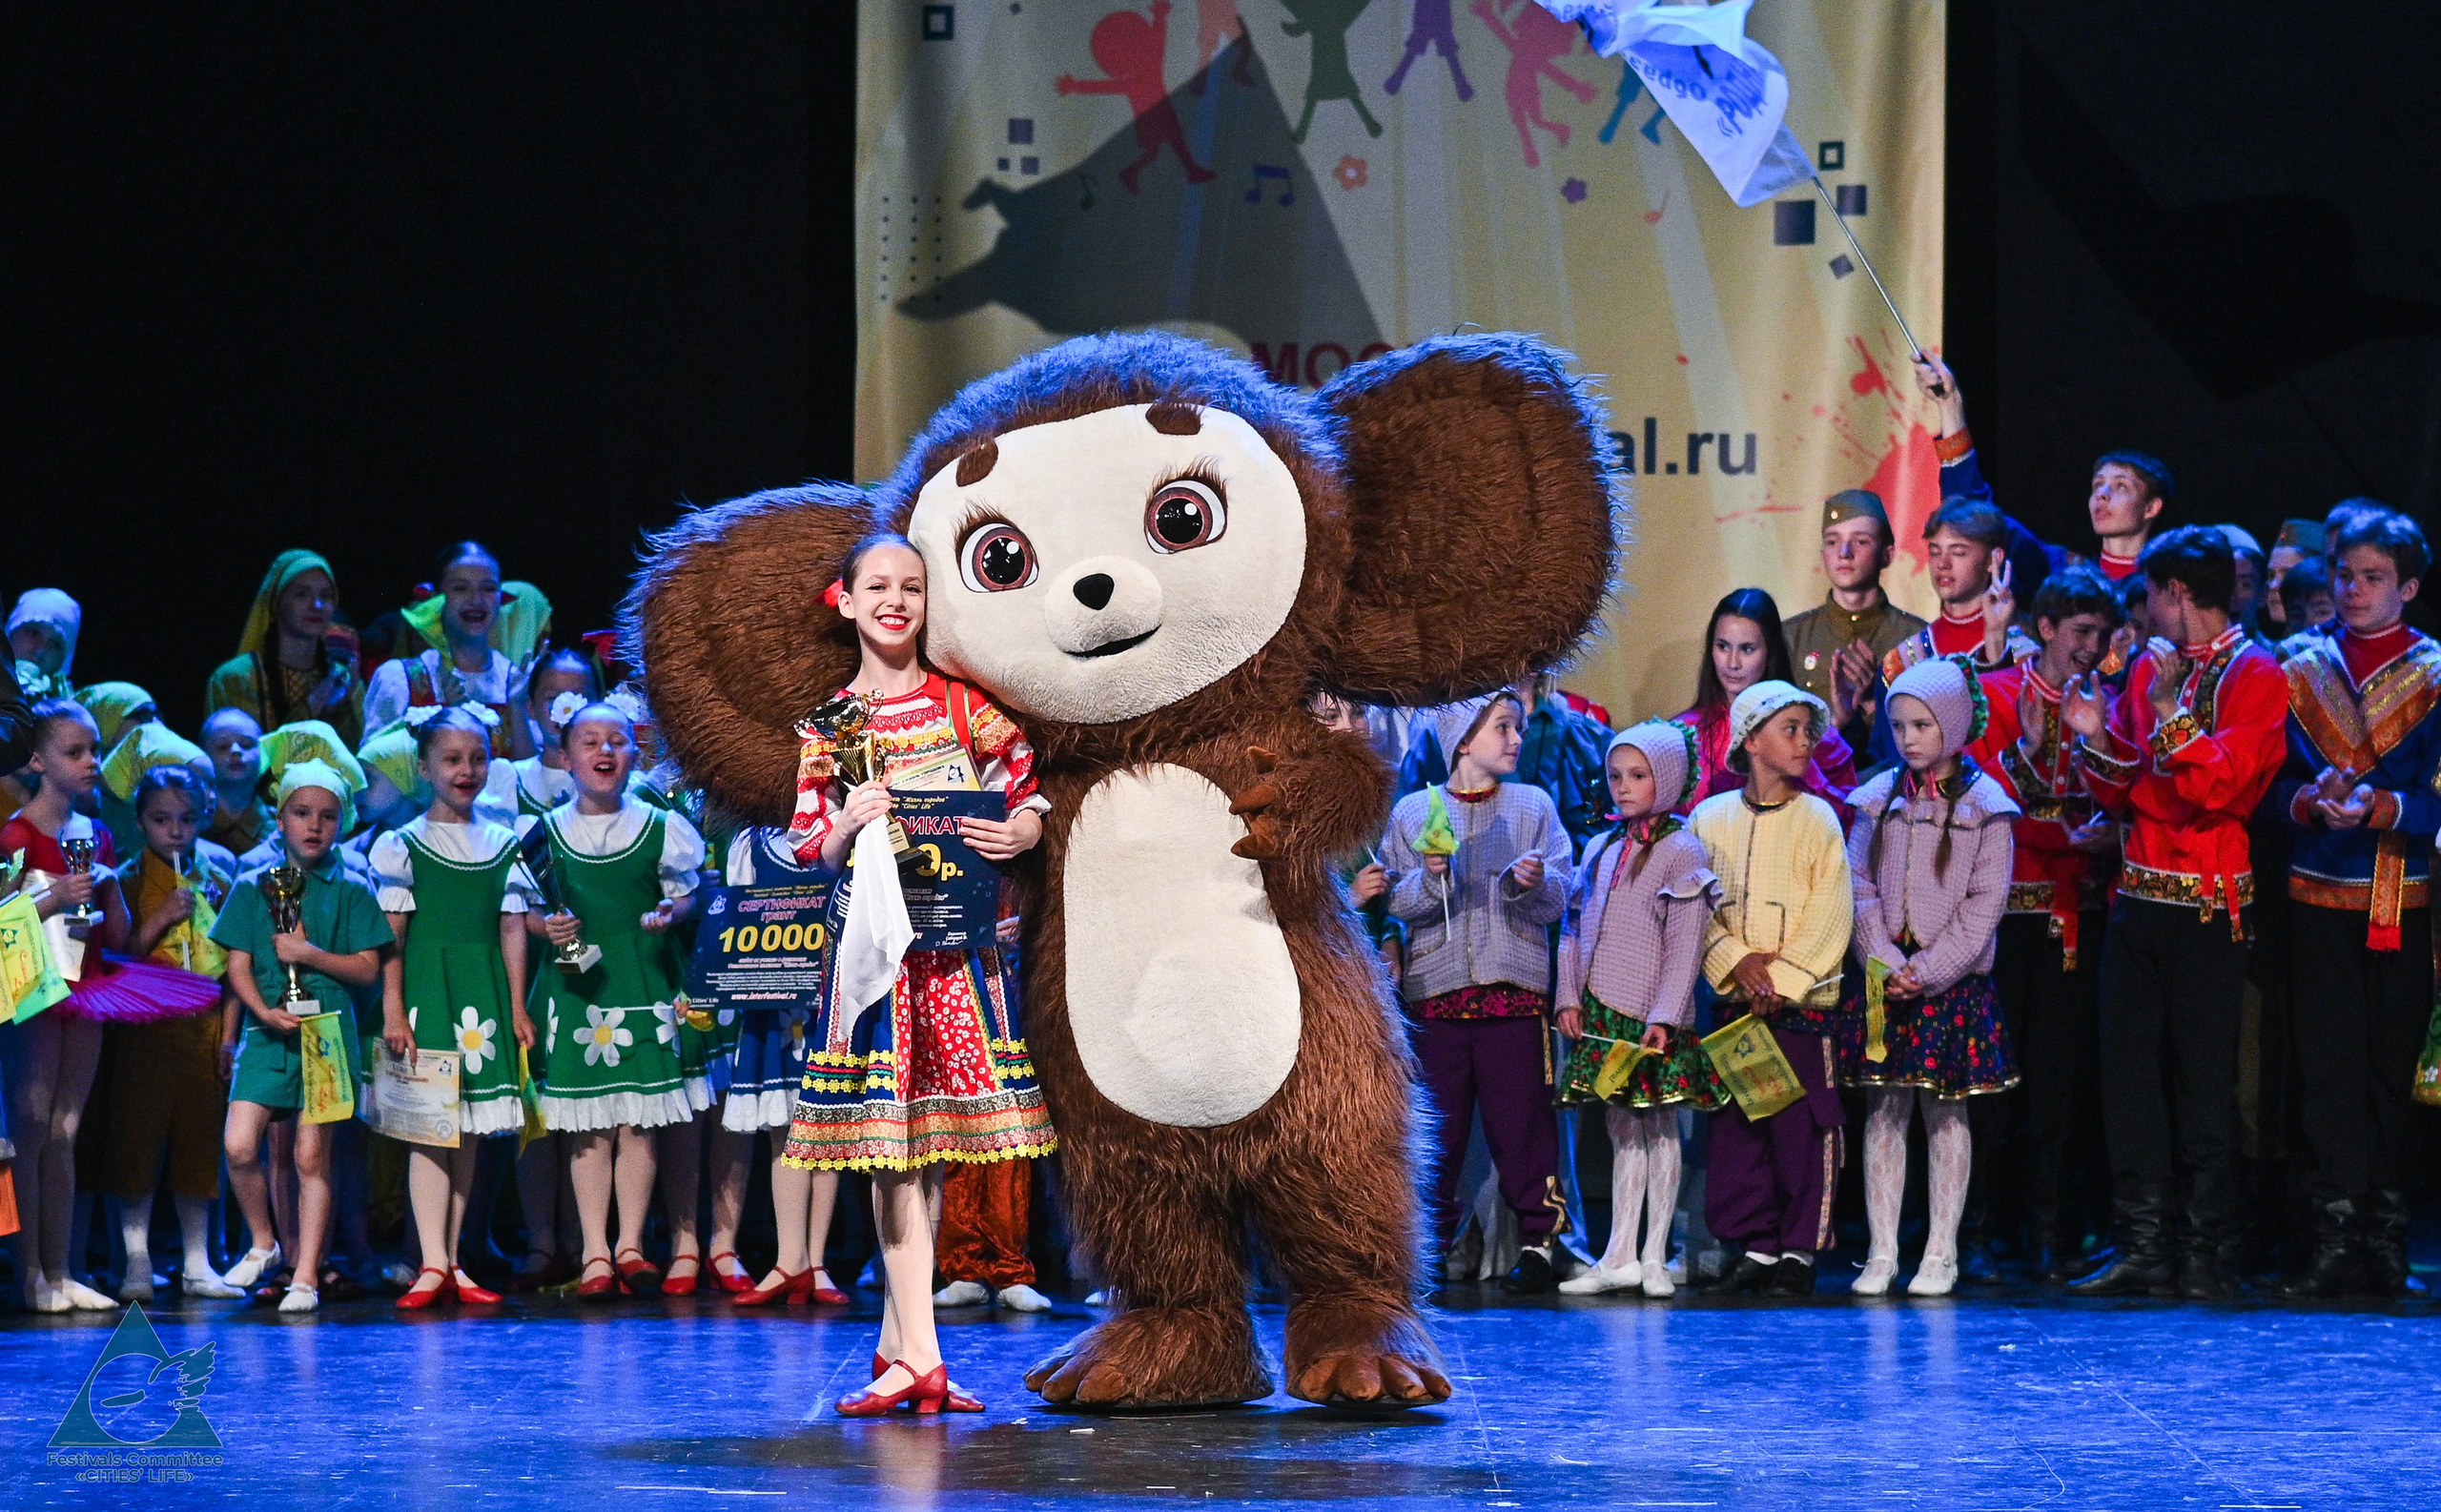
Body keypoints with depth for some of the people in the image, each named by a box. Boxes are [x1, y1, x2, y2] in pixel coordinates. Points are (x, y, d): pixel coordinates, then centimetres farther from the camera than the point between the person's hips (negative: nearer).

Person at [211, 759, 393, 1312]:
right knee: (238, 1146, -12)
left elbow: (367, 969, 2)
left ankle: (306, 1275, 3)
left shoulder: (350, 892, 6)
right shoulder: (252, 887, 9)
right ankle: (263, 1242, 12)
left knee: (312, 1154, -2)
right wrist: (264, 1012, -11)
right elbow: (238, 965, 5)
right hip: (267, 1030, 1)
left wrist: (311, 954, -11)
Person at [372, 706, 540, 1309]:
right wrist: (393, 1009, -9)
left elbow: (512, 928, 10)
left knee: (469, 1129, 5)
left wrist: (517, 1009, 6)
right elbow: (391, 933, -3)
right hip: (426, 993, -4)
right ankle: (433, 1265, -12)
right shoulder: (402, 845, 0)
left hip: (482, 997, 4)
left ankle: (452, 1263, 10)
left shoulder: (504, 845, 11)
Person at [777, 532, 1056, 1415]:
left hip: (957, 939, 1)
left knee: (926, 1140, 3)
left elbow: (1027, 796, 6)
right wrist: (847, 827, -15)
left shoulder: (968, 704, 6)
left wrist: (1019, 835, -15)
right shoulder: (828, 723, 7)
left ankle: (895, 1346, 11)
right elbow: (809, 850, 5)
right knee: (895, 1149, -5)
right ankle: (920, 1357, -6)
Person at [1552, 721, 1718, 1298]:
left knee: (1658, 1127, -1)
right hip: (1602, 1013, 6)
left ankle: (1655, 1256, 2)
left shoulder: (1681, 851, -4)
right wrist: (1570, 997, 6)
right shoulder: (1601, 849, 14)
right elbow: (1574, 927, 17)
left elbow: (1685, 945, -9)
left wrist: (1663, 1016, -16)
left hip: (1651, 1016, -6)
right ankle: (1620, 1256, 9)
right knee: (1621, 1127, 8)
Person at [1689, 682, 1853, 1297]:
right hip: (1733, 996, 2)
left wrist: (1784, 979, -12)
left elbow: (1831, 916, -4)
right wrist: (1737, 960, -10)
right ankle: (1756, 1246, 11)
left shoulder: (1817, 818, 1)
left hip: (1801, 1000, -2)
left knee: (1801, 1126, -3)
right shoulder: (1711, 818, 8)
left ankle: (1800, 1251, 4)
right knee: (1735, 1126, 3)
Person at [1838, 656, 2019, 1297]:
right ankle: (1882, 1253, 6)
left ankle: (1940, 1254, 7)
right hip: (1882, 980, 3)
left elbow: (1985, 902, -6)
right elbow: (1860, 887, 5)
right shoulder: (1879, 800, 7)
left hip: (1952, 981, -3)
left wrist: (1930, 969, -13)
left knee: (1945, 1112, 2)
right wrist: (1885, 963, -9)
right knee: (1883, 1111, 2)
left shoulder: (1983, 804, -2)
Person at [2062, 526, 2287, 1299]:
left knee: (2203, 1075, -3)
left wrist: (2170, 707, -21)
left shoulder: (2255, 677, -5)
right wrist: (2095, 737, -1)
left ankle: (2203, 1253, 1)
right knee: (2129, 1068, 4)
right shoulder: (2149, 668, 14)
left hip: (2207, 907, -6)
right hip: (2139, 896, 6)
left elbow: (2221, 785, -17)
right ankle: (2141, 1246, 7)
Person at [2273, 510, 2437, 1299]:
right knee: (2329, 1066, -6)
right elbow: (2279, 779, 8)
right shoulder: (2305, 671, 12)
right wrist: (2312, 804, -14)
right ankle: (2337, 1242, -8)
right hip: (2320, 893, 1)